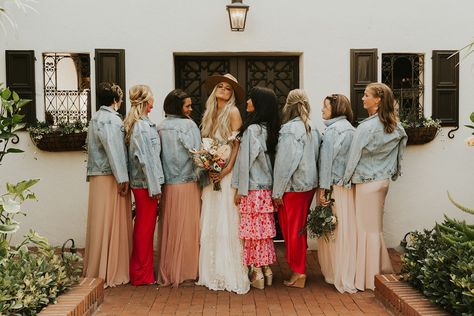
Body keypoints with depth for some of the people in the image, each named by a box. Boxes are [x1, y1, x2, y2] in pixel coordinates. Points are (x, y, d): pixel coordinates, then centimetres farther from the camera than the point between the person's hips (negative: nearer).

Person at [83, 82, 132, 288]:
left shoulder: (96, 118, 19)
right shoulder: (111, 119, -11)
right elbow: (113, 149, -18)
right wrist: (122, 178, -17)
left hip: (98, 176, 9)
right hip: (110, 177, -9)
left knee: (101, 223, 12)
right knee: (110, 223, -5)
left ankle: (96, 270, 19)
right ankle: (110, 272, 1)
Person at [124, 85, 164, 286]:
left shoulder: (134, 124, 12)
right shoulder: (142, 126, -17)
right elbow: (146, 159, -19)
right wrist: (155, 188, -15)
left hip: (139, 183, 9)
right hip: (146, 184, -9)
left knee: (143, 227, 17)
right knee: (145, 228, 1)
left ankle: (138, 271, 28)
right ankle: (142, 274, 13)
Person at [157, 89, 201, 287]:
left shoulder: (160, 128, 6)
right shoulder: (188, 125, -10)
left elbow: (159, 156, 7)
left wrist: (161, 180, 12)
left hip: (167, 186, 5)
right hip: (187, 183, -5)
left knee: (169, 228, 12)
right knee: (187, 228, 5)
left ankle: (167, 271, 21)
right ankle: (186, 270, 14)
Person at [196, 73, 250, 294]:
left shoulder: (233, 112, -4)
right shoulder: (210, 113, 15)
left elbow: (238, 145, -9)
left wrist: (226, 169, -18)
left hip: (227, 174, -6)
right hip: (212, 174, 6)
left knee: (227, 222, -4)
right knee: (210, 222, 8)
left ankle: (230, 273, 4)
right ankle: (213, 271, 17)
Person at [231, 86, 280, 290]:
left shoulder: (252, 129, -16)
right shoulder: (269, 129, 7)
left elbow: (246, 162, -15)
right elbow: (268, 159, 9)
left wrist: (240, 190, -9)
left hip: (252, 189, -7)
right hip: (267, 187, 7)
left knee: (253, 229, 2)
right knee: (264, 228, 13)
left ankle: (257, 273, 10)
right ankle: (266, 268, 22)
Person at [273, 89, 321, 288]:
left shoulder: (289, 129, -17)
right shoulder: (313, 129, 4)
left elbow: (285, 163, -19)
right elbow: (316, 158, 7)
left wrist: (277, 192, -13)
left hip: (293, 187, -7)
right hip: (309, 184, 7)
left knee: (292, 230, 5)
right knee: (300, 227, 18)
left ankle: (298, 273, 13)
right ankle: (300, 269, 30)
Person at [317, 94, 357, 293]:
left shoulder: (332, 130, -11)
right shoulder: (350, 128, 12)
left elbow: (327, 160, -13)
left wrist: (322, 188, -12)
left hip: (335, 186, -7)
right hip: (350, 185, 7)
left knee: (333, 230, 2)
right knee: (347, 229, 11)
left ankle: (336, 275, 11)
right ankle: (347, 275, 19)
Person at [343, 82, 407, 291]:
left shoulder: (366, 127, -19)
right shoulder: (394, 127, 4)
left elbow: (355, 156, -14)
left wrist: (347, 179, -2)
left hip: (367, 182, -8)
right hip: (382, 180, 8)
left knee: (368, 228, 2)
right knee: (376, 227, 17)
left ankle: (368, 279, 12)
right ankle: (381, 271, 26)